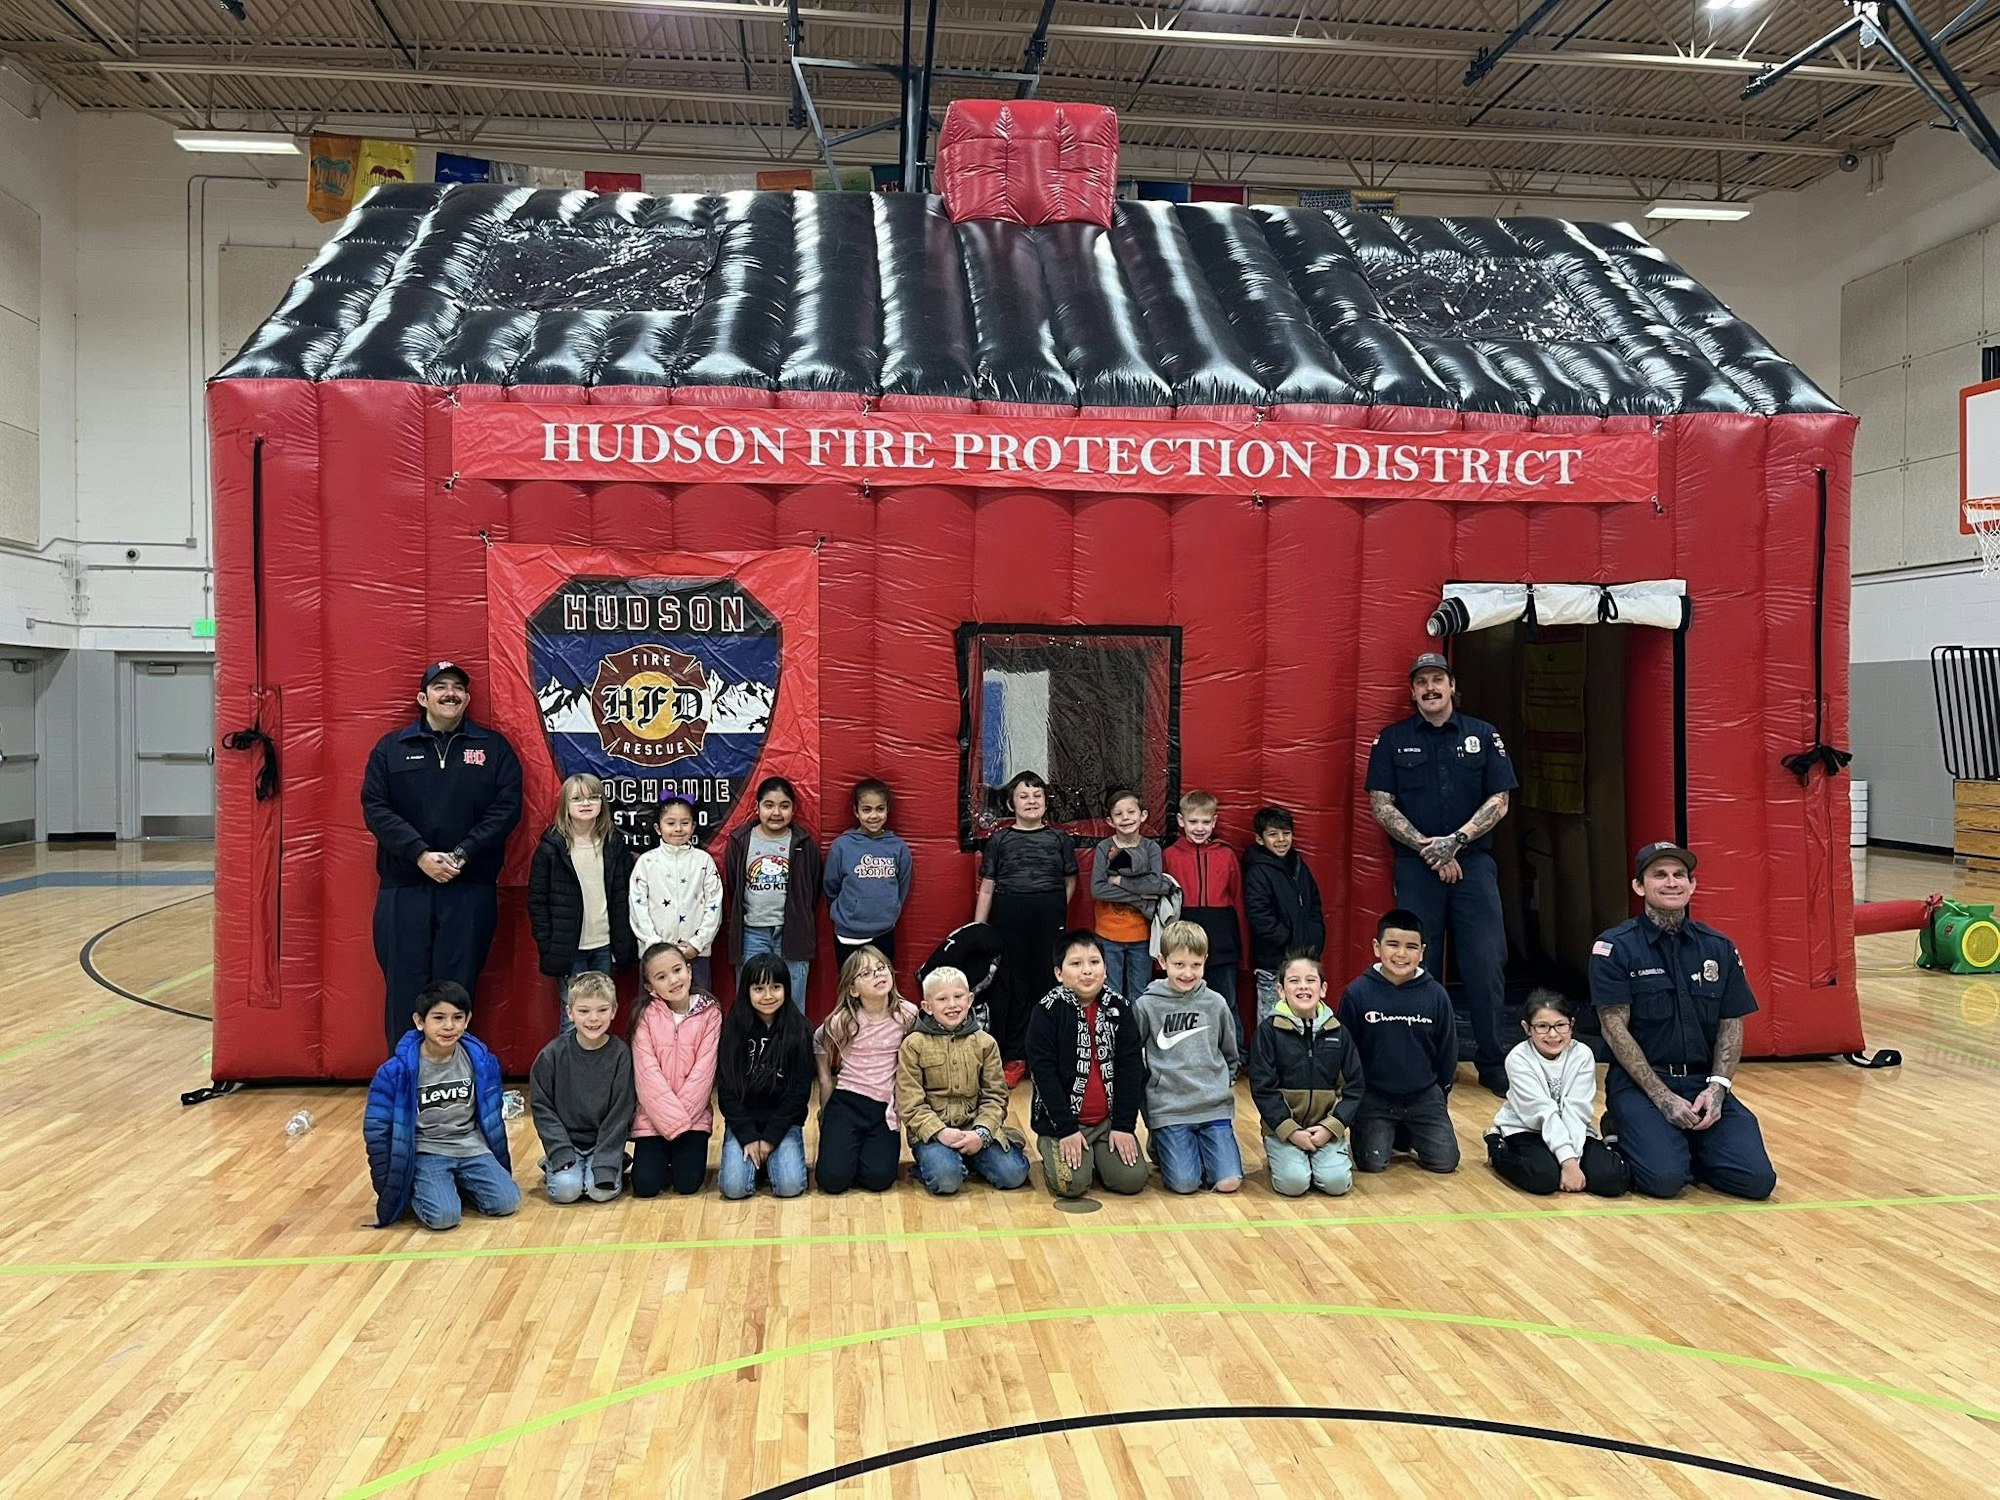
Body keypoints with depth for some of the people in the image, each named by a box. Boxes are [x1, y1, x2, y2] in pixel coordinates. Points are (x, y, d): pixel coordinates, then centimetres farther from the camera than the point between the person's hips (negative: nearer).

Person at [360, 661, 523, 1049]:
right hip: (404, 888, 1)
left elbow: (507, 807, -1)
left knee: (457, 989, 2)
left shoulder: (494, 747, 8)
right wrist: (420, 855, -12)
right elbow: (375, 807, 0)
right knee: (405, 989, 3)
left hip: (470, 889, -1)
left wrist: (462, 854, -12)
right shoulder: (392, 748, 9)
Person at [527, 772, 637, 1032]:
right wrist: (546, 943, -8)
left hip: (604, 945, 3)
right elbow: (537, 900, -4)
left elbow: (624, 896, 6)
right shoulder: (551, 847, -4)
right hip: (569, 948, -2)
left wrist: (624, 943, 1)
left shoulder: (614, 845, 4)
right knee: (573, 1016, 3)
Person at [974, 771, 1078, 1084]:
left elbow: (1069, 882, 13)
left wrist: (1054, 911, 4)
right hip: (1008, 919, 0)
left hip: (1049, 920, 0)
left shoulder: (1059, 839, 7)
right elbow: (986, 888, 5)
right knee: (1010, 984, 2)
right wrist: (977, 929, 0)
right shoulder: (999, 840, 5)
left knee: (1047, 983, 2)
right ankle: (1014, 1058, 10)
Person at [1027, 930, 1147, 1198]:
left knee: (1132, 1180, -13)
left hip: (1109, 1119, 3)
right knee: (1070, 1184, -20)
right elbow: (1043, 1073, -12)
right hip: (1061, 1120, -3)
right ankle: (1050, 1148, 12)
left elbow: (1131, 1067, -1)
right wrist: (1066, 1130, -17)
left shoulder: (1118, 1007, 0)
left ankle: (1096, 1155, 17)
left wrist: (1124, 1125, -8)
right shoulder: (1047, 1011, -9)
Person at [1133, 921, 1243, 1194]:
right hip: (1168, 1109, -2)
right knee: (1184, 1184, -13)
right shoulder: (1146, 1006, -4)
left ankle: (1200, 1149, 20)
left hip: (1215, 1107, 2)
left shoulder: (1215, 1003, 4)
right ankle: (1159, 1148, 17)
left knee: (1228, 1182, -9)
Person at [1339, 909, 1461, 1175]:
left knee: (1445, 1161, -5)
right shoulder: (1357, 993, -12)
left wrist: (1441, 1092, 11)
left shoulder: (1436, 994, -7)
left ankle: (1409, 1132, 26)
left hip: (1424, 1096, 2)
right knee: (1372, 1163, -9)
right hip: (1373, 1096, -2)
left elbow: (1447, 1049, 6)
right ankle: (1388, 1133, 24)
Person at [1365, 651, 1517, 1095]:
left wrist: (1456, 840, -11)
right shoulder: (1392, 739, 6)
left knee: (1486, 963, -2)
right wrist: (1427, 848, -9)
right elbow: (1381, 806, 1)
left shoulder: (1483, 736, 8)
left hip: (1473, 861, 0)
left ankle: (1494, 1064, 9)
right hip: (1415, 864, 0)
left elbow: (1499, 801, 3)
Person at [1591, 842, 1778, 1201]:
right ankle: (1629, 1136, 9)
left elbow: (1731, 1025, 9)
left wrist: (1717, 1088, -7)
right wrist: (1663, 1098, -14)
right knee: (1665, 1178, -25)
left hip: (1704, 1082, 4)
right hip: (1639, 1082, -4)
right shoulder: (1614, 948, -6)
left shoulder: (1719, 948, 8)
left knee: (1757, 1179, -14)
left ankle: (1687, 1146, 15)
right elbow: (1616, 1030, -9)